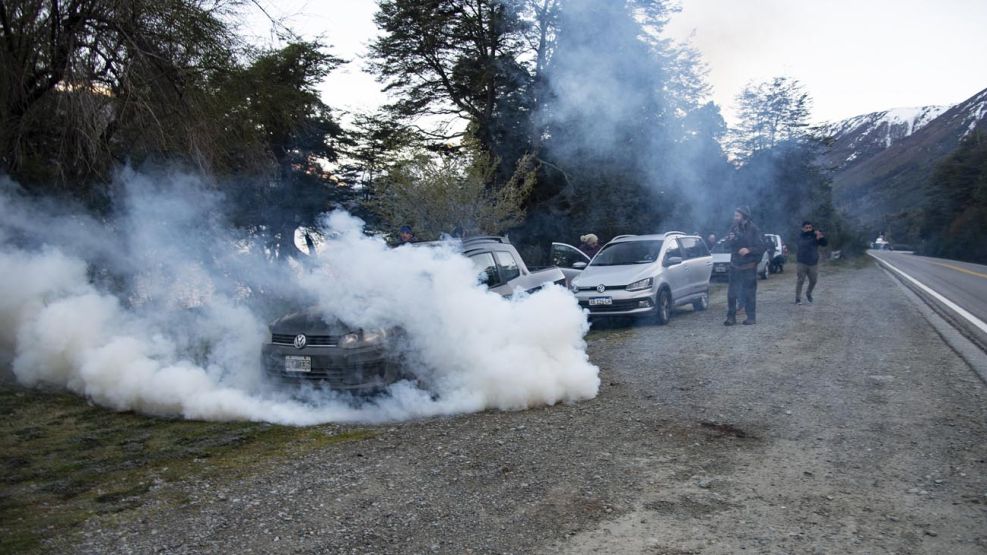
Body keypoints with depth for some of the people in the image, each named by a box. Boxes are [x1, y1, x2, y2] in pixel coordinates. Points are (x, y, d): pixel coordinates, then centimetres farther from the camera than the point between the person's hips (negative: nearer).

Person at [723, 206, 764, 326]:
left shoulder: (753, 230, -9)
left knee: (749, 292, -1)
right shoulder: (734, 228, 5)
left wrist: (749, 250, -26)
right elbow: (727, 245, 10)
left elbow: (761, 247, -10)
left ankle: (751, 317, 9)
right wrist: (729, 240, -12)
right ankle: (731, 317, 10)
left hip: (749, 266, -5)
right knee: (731, 292, 3)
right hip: (735, 265, 5)